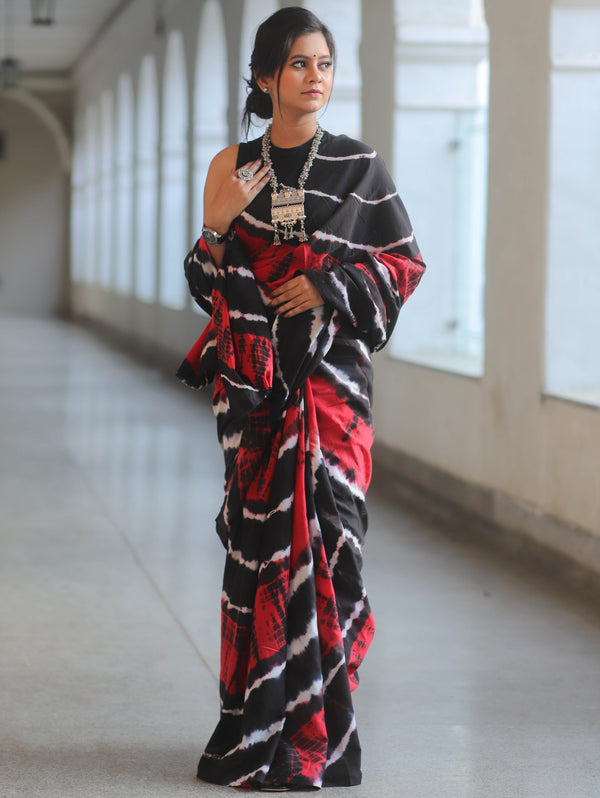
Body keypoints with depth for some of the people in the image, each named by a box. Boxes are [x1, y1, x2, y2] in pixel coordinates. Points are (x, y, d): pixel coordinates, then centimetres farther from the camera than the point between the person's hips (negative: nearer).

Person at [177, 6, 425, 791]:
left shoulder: (359, 166, 3)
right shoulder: (232, 168, 7)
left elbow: (406, 263, 6)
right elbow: (207, 288, 8)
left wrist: (329, 284, -9)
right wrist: (216, 225, -11)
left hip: (332, 374, -1)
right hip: (253, 378, 1)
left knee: (325, 532, -6)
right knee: (258, 538, 0)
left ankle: (317, 734, 3)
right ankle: (256, 731, 9)